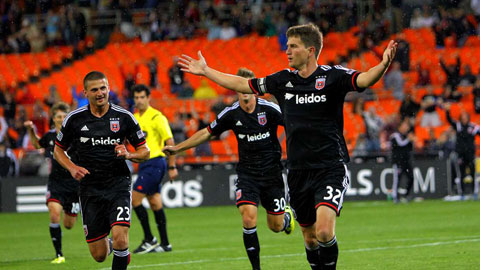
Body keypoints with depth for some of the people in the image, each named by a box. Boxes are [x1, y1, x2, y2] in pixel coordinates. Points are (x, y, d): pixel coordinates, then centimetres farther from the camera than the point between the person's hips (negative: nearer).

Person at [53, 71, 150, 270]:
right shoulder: (74, 119, 0)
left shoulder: (124, 117, -1)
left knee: (120, 240, -23)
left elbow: (145, 152, 7)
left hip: (118, 185, -1)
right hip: (90, 189, 1)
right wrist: (72, 168, -5)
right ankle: (108, 243, 40)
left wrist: (128, 155, -14)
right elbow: (58, 150, 13)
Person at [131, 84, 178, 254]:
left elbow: (170, 141, -12)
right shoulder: (135, 118, 13)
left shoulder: (156, 117, -11)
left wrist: (172, 167, -14)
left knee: (135, 199, -12)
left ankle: (149, 240, -5)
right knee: (155, 203, 8)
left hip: (154, 163, -8)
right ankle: (164, 244, 12)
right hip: (144, 164, 8)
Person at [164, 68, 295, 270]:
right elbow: (208, 133, 9)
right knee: (248, 219, -18)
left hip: (272, 172, -1)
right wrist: (177, 148, 11)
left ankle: (287, 215, 43)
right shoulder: (231, 114, -4)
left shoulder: (269, 109, -12)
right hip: (247, 173, 1)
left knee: (276, 226, 4)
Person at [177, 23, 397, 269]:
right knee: (310, 238, 9)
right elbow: (242, 84, 20)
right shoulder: (283, 80, 8)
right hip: (298, 172, 5)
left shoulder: (332, 76, -7)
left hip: (330, 168, -5)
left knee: (324, 232, -21)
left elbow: (365, 80, -24)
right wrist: (205, 71, 25)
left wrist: (383, 64, -44)